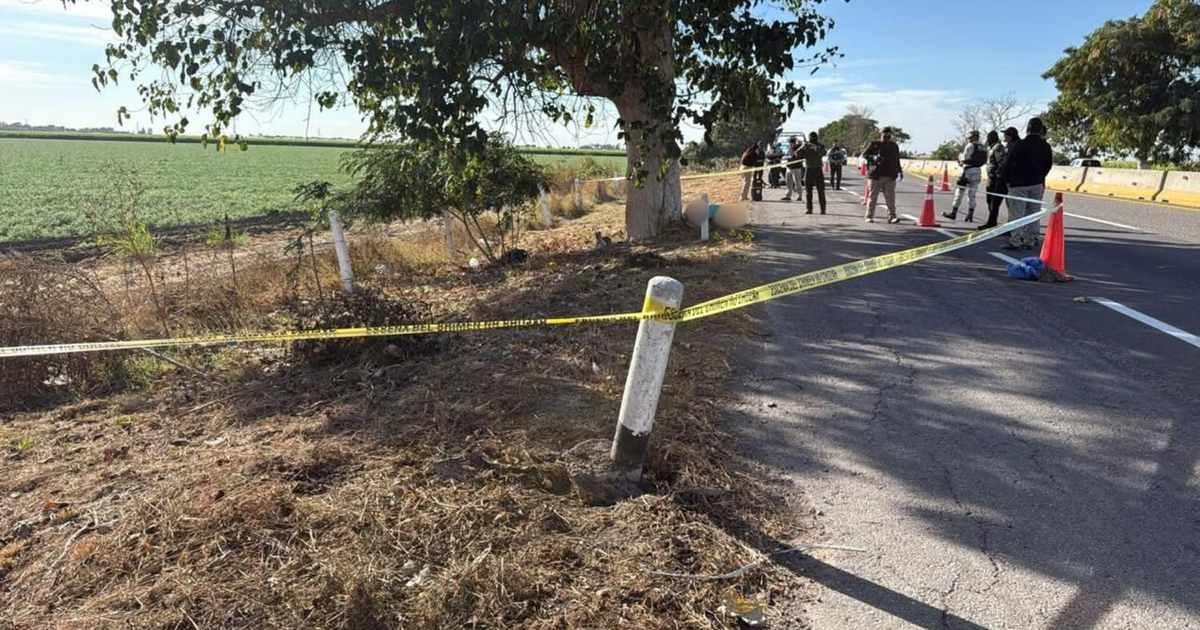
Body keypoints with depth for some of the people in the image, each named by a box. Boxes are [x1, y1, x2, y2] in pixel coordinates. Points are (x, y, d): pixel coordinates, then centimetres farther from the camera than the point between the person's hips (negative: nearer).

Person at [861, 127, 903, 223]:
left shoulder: (894, 146, 15)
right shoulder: (873, 145, 1)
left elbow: (897, 160, 22)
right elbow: (864, 154, -2)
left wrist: (899, 171, 16)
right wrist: (873, 157, -19)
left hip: (890, 176, 3)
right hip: (876, 176, -3)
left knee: (890, 197, -3)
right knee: (873, 196, 2)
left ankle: (892, 216, -2)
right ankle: (869, 216, 10)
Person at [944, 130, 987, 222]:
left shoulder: (970, 146, -8)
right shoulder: (984, 148, 13)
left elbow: (964, 158, -13)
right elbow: (984, 161, 9)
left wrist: (960, 155, 7)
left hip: (968, 170, -7)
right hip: (978, 171, 7)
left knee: (959, 192, 1)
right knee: (972, 194, 9)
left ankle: (953, 213, 3)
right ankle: (970, 215, 7)